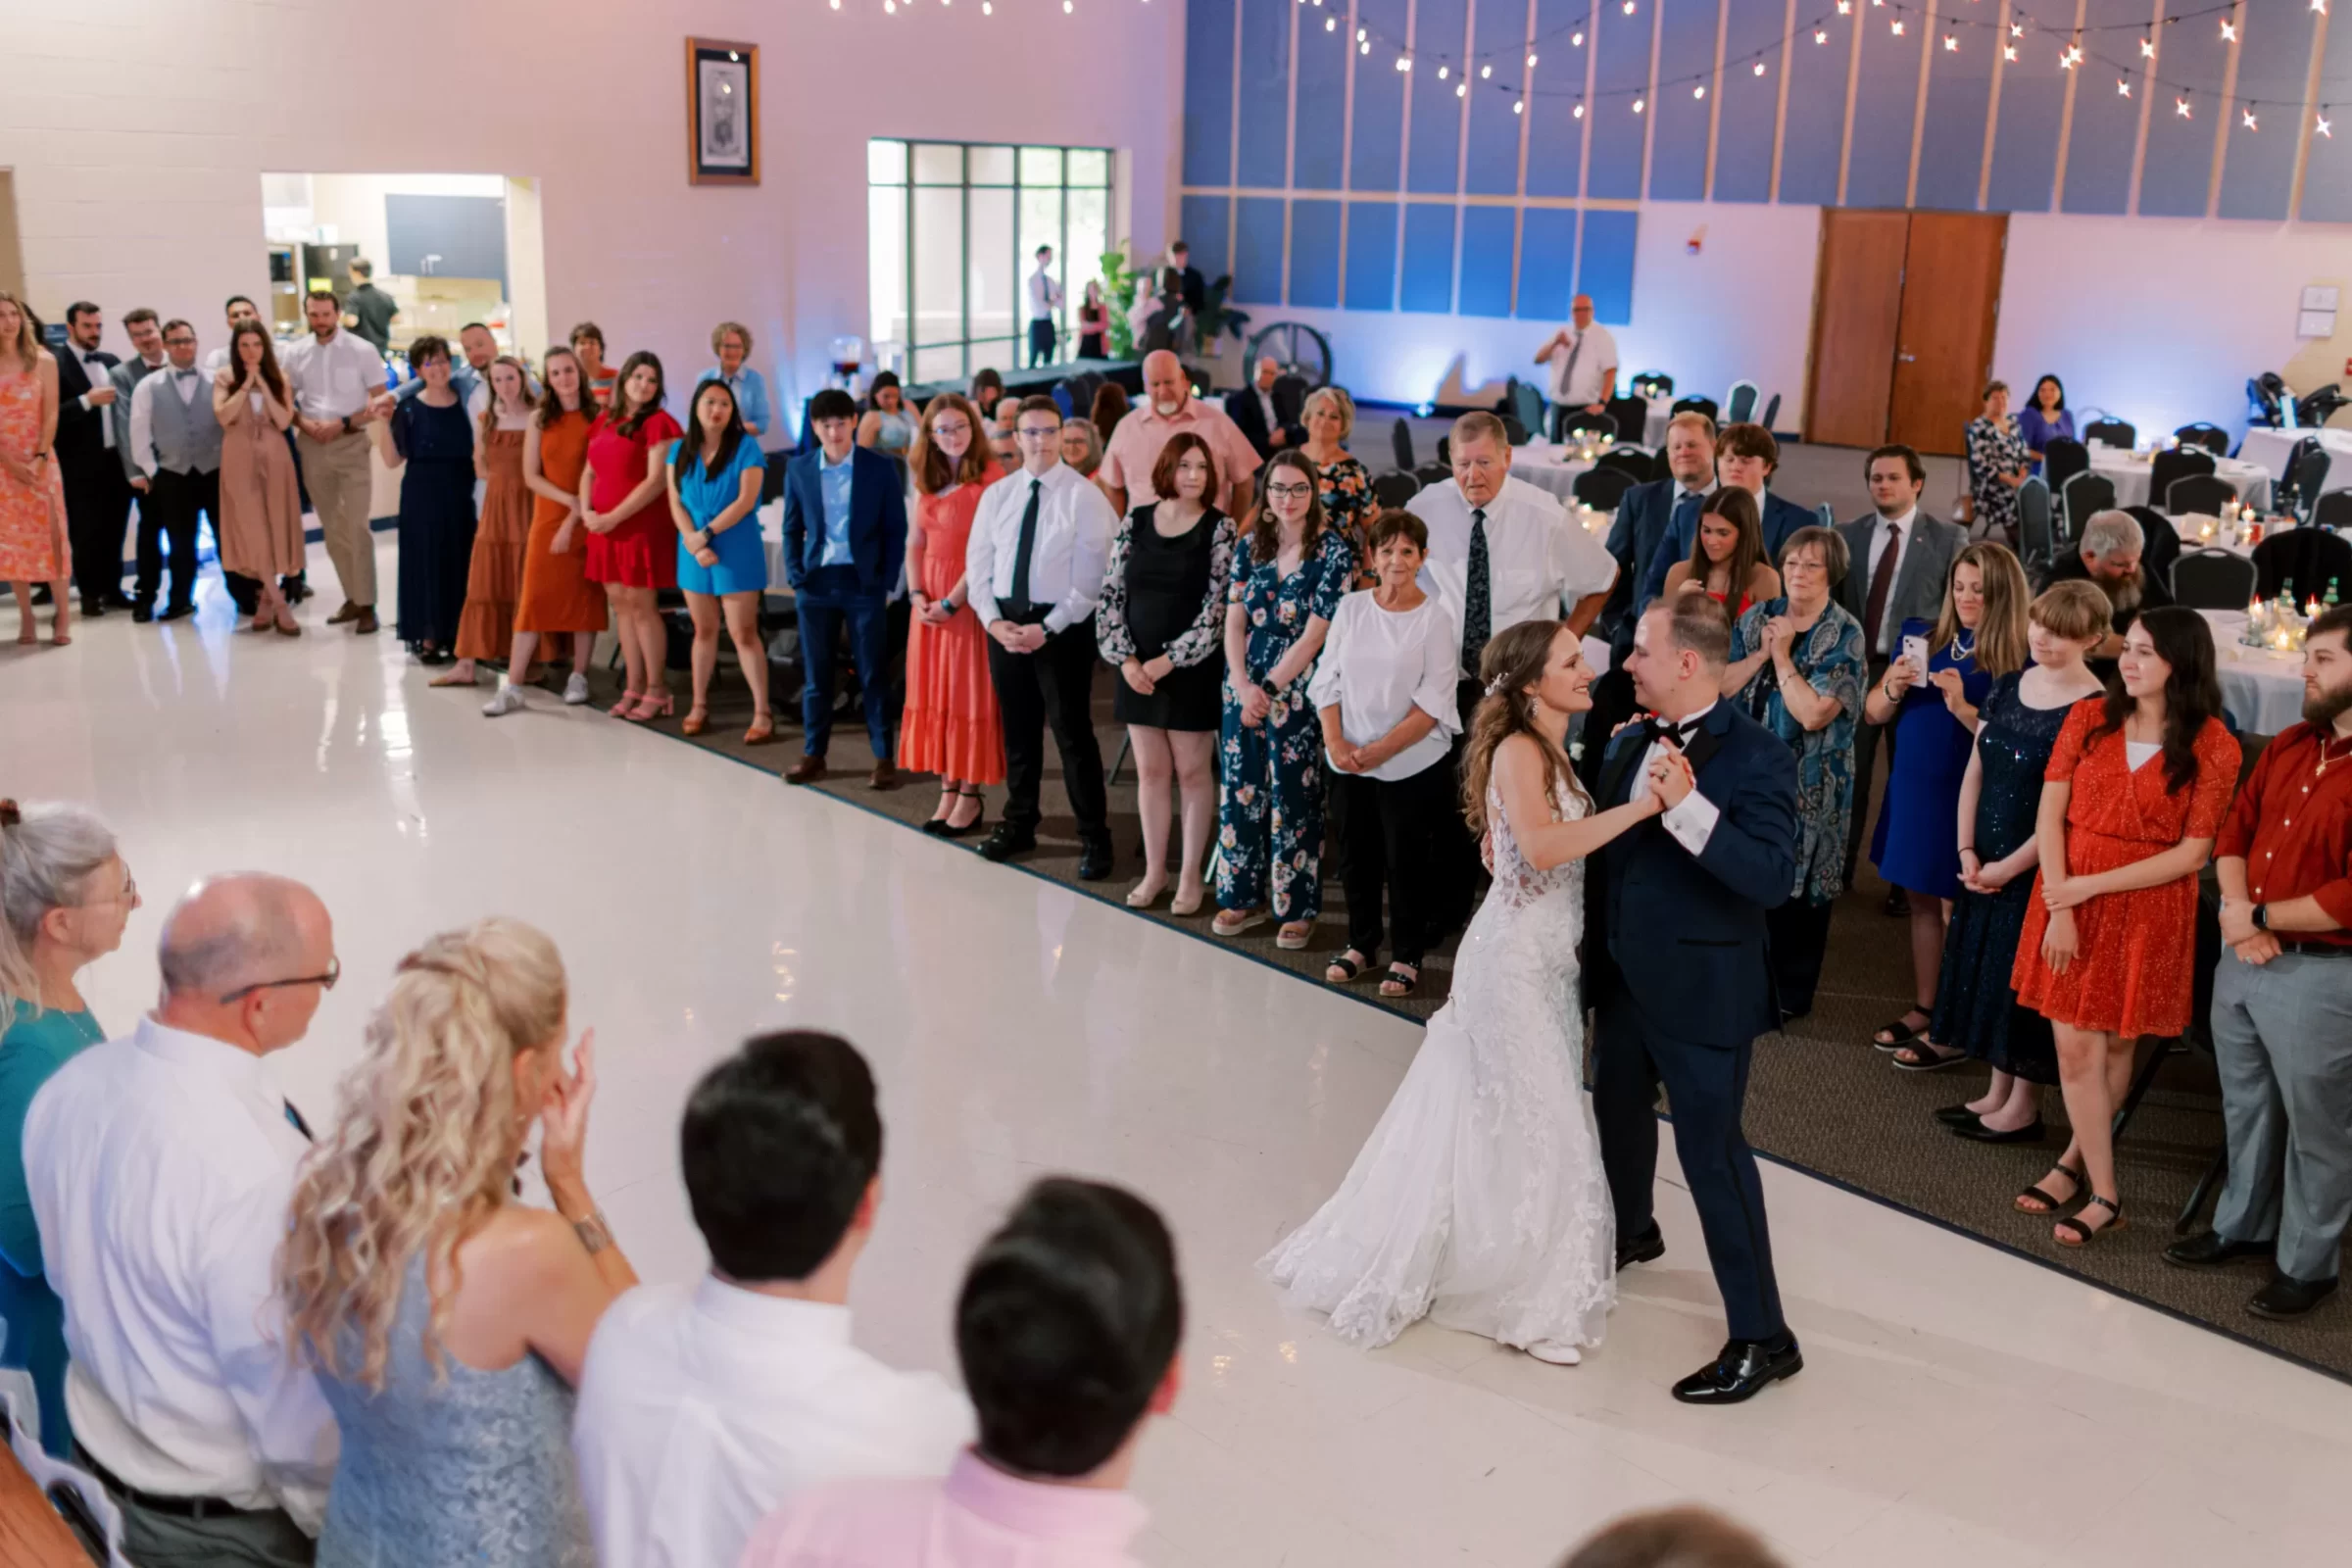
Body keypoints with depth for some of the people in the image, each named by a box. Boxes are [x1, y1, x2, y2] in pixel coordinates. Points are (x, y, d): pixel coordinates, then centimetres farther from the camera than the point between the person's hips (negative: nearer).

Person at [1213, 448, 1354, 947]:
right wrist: (1243, 685, -8)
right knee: (1240, 790, 8)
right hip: (1244, 687, 4)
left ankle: (1297, 908, 12)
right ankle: (1244, 896, 21)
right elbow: (1234, 623, 4)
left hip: (1296, 693, -4)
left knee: (1293, 799, 1)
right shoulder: (1252, 545, 7)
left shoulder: (1334, 553, -7)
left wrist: (1269, 689, -13)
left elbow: (1314, 636, -12)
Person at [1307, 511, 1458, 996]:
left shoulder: (1434, 619, -7)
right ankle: (1361, 944, 29)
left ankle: (1406, 956, 18)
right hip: (1346, 763, 4)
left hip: (1410, 765, -3)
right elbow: (1327, 679, 4)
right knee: (1354, 856, 13)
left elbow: (1434, 701, -11)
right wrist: (1335, 741, -10)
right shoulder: (1350, 608, 3)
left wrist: (1381, 750, -17)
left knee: (1405, 861, 4)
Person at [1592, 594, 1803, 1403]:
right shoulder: (1629, 743, 2)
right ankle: (1631, 1232, 54)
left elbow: (1772, 878, -29)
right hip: (1624, 974, 8)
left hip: (1700, 988, -8)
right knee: (1618, 1108, 26)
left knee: (1711, 1150, -4)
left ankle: (1762, 1337, 8)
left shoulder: (1755, 757, -19)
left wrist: (1688, 806, -37)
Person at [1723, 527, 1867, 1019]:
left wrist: (1782, 656, -13)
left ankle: (1791, 992, 18)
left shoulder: (1845, 635, -9)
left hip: (1809, 784, -4)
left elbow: (1813, 713, -19)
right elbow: (1721, 685, -1)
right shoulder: (1757, 618, 5)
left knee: (1798, 883, 4)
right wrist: (1762, 653, -13)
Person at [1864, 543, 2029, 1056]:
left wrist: (1961, 706, -26)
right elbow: (1873, 714, 8)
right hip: (1912, 788, 6)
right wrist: (1893, 689, -12)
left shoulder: (2018, 661, -10)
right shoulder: (1924, 640, 6)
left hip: (1966, 798, -6)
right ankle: (1925, 1009, 26)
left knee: (1956, 910, 1)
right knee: (1921, 902, 15)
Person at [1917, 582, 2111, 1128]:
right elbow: (1975, 774, 7)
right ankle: (1996, 1094, 28)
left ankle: (2023, 1108, 16)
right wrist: (1967, 852, -1)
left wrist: (2010, 866, -14)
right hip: (1985, 862, 7)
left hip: (2039, 867, -7)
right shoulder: (2007, 686, 5)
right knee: (1988, 969, 14)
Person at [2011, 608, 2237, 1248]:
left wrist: (2092, 885, -15)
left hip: (2148, 909, -2)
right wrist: (2059, 906, -12)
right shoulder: (2090, 718, 0)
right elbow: (2050, 815, -3)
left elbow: (2194, 852, -10)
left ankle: (2075, 1160, 25)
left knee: (2115, 1046, 9)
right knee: (2076, 1047, 2)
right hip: (2069, 897, 2)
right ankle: (2103, 1193, 14)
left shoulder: (2213, 747, -8)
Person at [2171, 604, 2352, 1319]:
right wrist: (2237, 911, -7)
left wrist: (2261, 917, -12)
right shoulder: (2288, 745, 6)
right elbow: (2234, 831, 10)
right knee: (2245, 1107, 21)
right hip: (2241, 958, 7)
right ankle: (2243, 1224, 39)